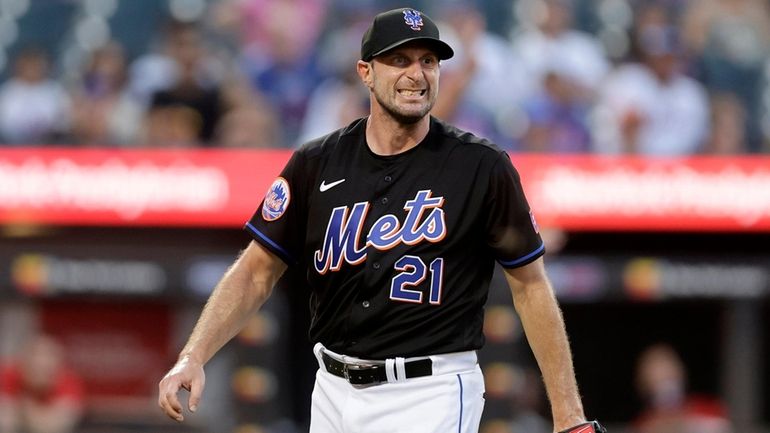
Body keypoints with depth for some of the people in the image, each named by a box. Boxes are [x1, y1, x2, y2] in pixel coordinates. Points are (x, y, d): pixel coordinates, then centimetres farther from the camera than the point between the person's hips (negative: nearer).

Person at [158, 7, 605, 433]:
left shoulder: (483, 168, -6)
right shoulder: (317, 164, 2)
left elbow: (531, 286, -1)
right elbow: (256, 272, 5)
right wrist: (194, 356, -10)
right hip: (334, 391, 5)